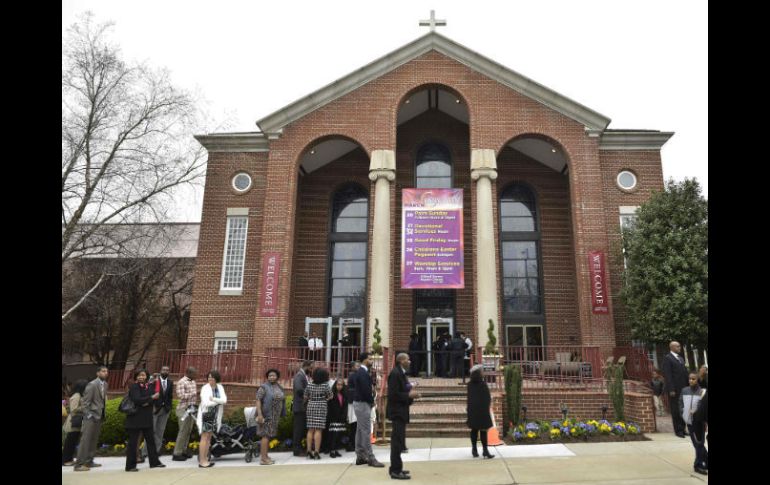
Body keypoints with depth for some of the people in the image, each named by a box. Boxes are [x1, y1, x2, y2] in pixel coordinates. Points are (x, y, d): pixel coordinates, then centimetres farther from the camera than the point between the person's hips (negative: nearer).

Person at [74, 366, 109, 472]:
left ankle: (89, 461, 19)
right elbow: (85, 402, -14)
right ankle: (79, 464, -4)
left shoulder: (105, 384, 8)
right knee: (85, 440, -7)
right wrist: (88, 415, -17)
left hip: (100, 416, 8)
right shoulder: (92, 384, -13)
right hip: (91, 416, -7)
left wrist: (103, 414, 10)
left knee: (94, 440, 12)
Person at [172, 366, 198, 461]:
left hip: (192, 409, 8)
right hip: (184, 409, -8)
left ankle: (183, 451, 20)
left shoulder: (193, 381, 14)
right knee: (183, 431, -6)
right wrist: (195, 393, -19)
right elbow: (181, 396, -20)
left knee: (188, 431, 11)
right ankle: (177, 454, 2)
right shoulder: (181, 382, -11)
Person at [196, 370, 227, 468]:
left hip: (214, 415, 5)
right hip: (205, 414, -5)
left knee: (209, 438, 10)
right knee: (204, 437, -5)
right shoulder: (205, 388, -10)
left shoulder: (220, 388, 5)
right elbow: (206, 403, -20)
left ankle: (205, 459, 16)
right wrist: (218, 401, -10)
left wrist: (213, 399, -19)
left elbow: (224, 400, -8)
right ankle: (202, 461, -1)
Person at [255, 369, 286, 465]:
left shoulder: (279, 387, 12)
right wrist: (259, 414, -22)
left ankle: (265, 456, 17)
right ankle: (263, 458, -6)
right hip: (266, 415, -7)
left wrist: (281, 415, 15)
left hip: (275, 416, 7)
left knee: (269, 436, 10)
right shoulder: (264, 387, -8)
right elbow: (258, 400, -14)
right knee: (266, 435, -8)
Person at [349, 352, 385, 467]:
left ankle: (360, 457, 20)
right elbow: (366, 390, -25)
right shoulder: (363, 373, -20)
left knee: (360, 431, 13)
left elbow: (350, 381, 25)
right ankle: (370, 458, -3)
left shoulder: (359, 372, 11)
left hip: (359, 403, 10)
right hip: (363, 404, -10)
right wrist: (372, 401, -9)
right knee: (366, 432, -7)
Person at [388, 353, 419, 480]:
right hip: (397, 411, -10)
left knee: (398, 440, 16)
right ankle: (395, 471, 0)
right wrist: (409, 395, -19)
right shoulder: (395, 373, -18)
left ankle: (395, 468, 25)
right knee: (398, 440, -6)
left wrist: (410, 394, 4)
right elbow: (393, 394, -24)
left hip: (400, 411, 10)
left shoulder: (400, 373, 13)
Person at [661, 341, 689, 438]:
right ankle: (678, 430, 9)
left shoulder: (681, 358, 17)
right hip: (674, 389, -7)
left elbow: (685, 372, 16)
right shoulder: (668, 358, -9)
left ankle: (682, 429, 19)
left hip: (683, 388, 7)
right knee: (676, 411, 1)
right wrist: (671, 390, -18)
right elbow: (667, 375, -14)